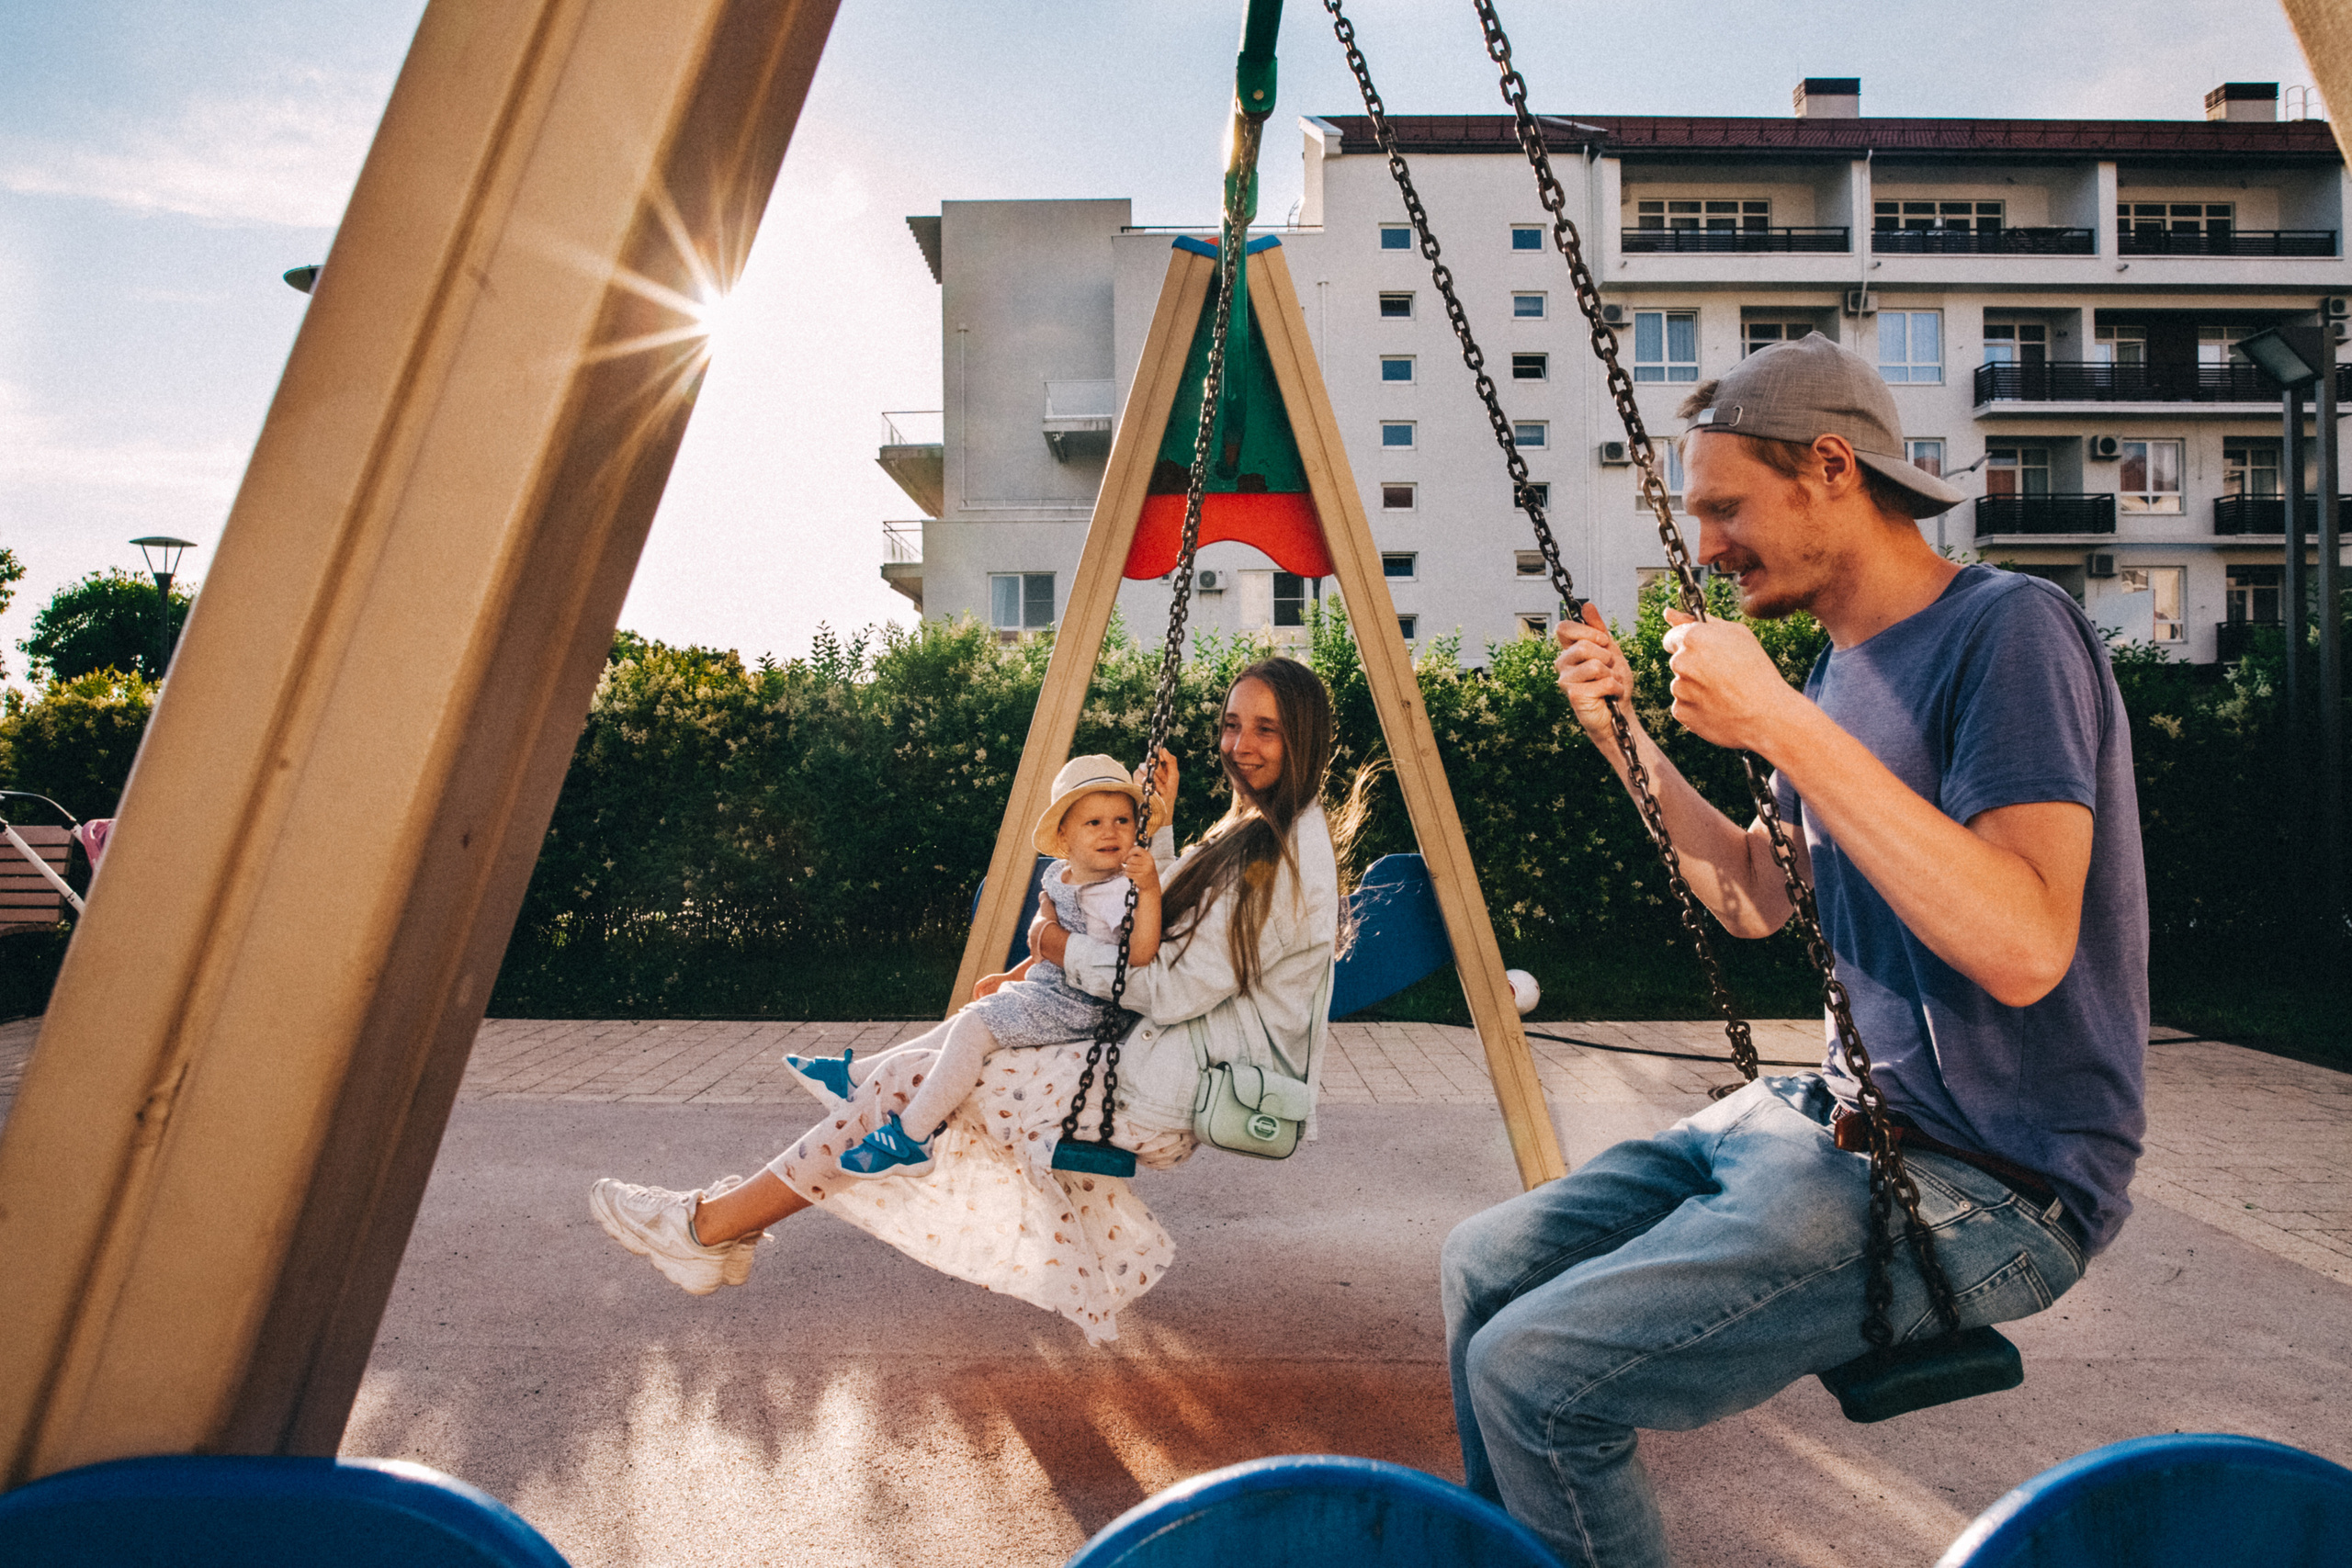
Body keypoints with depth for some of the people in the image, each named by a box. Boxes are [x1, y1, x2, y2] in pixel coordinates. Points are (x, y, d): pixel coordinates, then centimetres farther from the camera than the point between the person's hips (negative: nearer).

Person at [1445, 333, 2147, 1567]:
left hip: (1988, 1184, -9)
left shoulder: (2009, 632, -16)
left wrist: (1785, 727, -28)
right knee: (1486, 1265, 7)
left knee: (1530, 1371, -20)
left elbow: (2025, 947, -28)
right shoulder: (1843, 665, 11)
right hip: (1840, 1120, 9)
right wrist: (1628, 739, 9)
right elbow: (1757, 899, 20)